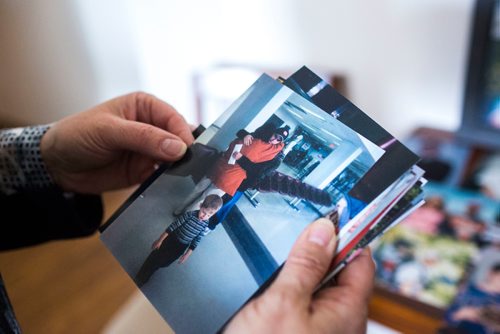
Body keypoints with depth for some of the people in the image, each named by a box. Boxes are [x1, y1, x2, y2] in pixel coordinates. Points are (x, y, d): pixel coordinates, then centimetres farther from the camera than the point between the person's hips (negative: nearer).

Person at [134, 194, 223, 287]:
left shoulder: (206, 225, -18)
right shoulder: (190, 214, -27)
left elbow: (196, 241, -6)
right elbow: (173, 225, -19)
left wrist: (187, 255, -3)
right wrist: (160, 240, -15)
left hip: (181, 247, 3)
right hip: (171, 239, -3)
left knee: (164, 263, 20)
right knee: (155, 257, 9)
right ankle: (139, 278, 31)